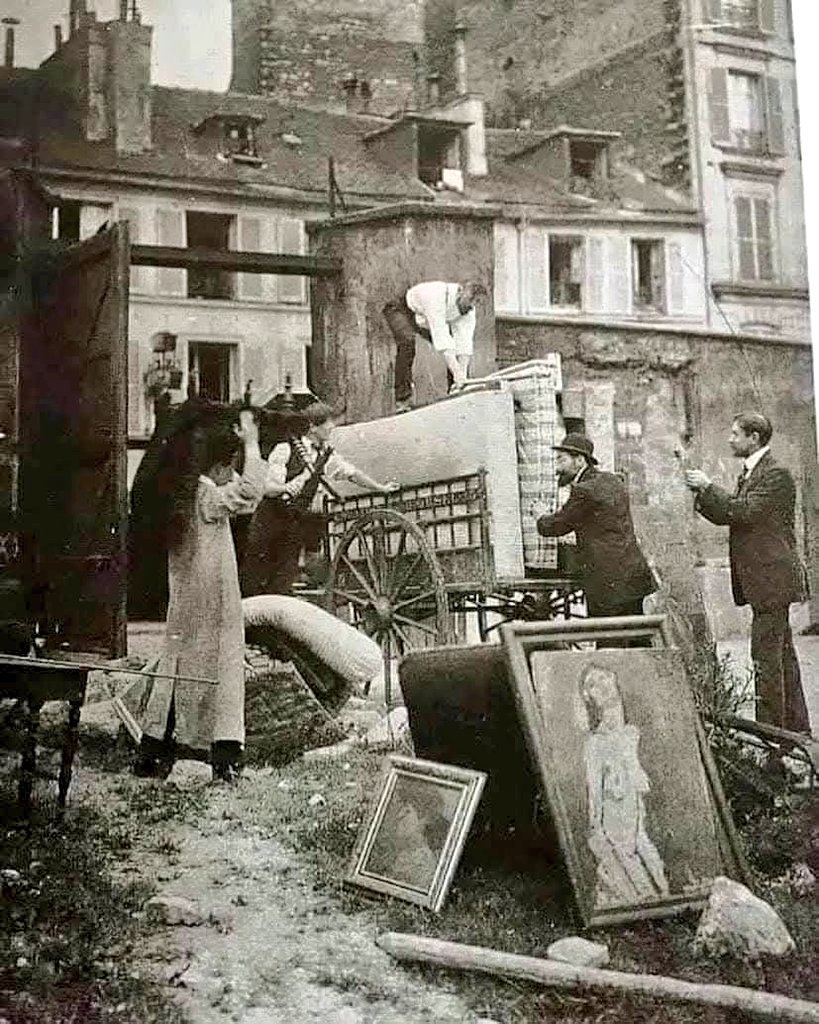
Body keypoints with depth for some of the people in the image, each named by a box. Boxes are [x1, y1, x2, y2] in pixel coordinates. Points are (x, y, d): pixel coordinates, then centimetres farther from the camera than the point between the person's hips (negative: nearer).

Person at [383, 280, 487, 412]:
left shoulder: (469, 308, -20)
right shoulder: (436, 297, -41)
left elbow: (464, 343, -23)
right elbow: (441, 337, -46)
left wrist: (462, 377, -33)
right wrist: (457, 373, -50)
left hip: (426, 323, 7)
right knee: (407, 341, -36)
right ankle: (402, 399, -32)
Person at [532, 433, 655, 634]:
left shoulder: (584, 491, -14)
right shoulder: (612, 480, 13)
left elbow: (553, 527, -5)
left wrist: (541, 515, 17)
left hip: (610, 584, -9)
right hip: (635, 578, 9)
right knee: (637, 647, 14)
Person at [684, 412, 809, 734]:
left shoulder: (776, 474, -12)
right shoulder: (749, 473, 17)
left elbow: (746, 511, -21)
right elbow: (726, 516, 15)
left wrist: (708, 487, -14)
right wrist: (701, 492, 1)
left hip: (772, 576, -10)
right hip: (764, 578, 10)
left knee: (765, 654, -9)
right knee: (781, 652, 15)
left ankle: (770, 728, -4)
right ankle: (796, 725, 24)